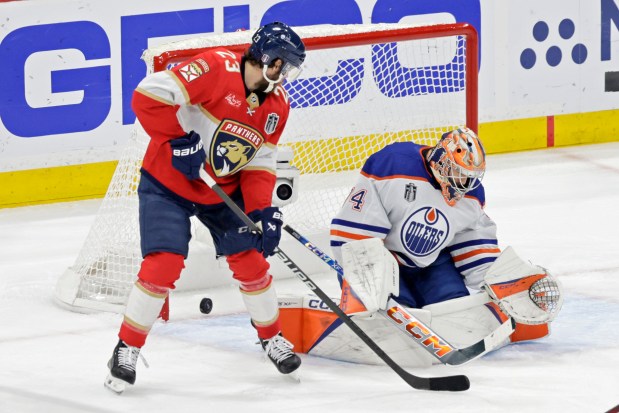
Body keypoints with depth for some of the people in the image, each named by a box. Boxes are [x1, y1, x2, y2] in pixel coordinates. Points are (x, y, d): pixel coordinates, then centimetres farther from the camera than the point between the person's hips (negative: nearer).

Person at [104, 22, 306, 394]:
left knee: (251, 260, 6)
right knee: (164, 264, -16)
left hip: (223, 191, 6)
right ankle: (127, 348, 0)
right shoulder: (217, 69, -25)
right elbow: (149, 95, -29)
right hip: (168, 183, -6)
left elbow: (261, 161, 2)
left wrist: (262, 209, -12)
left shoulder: (277, 105, -2)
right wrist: (179, 140, -28)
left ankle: (272, 338, 29)